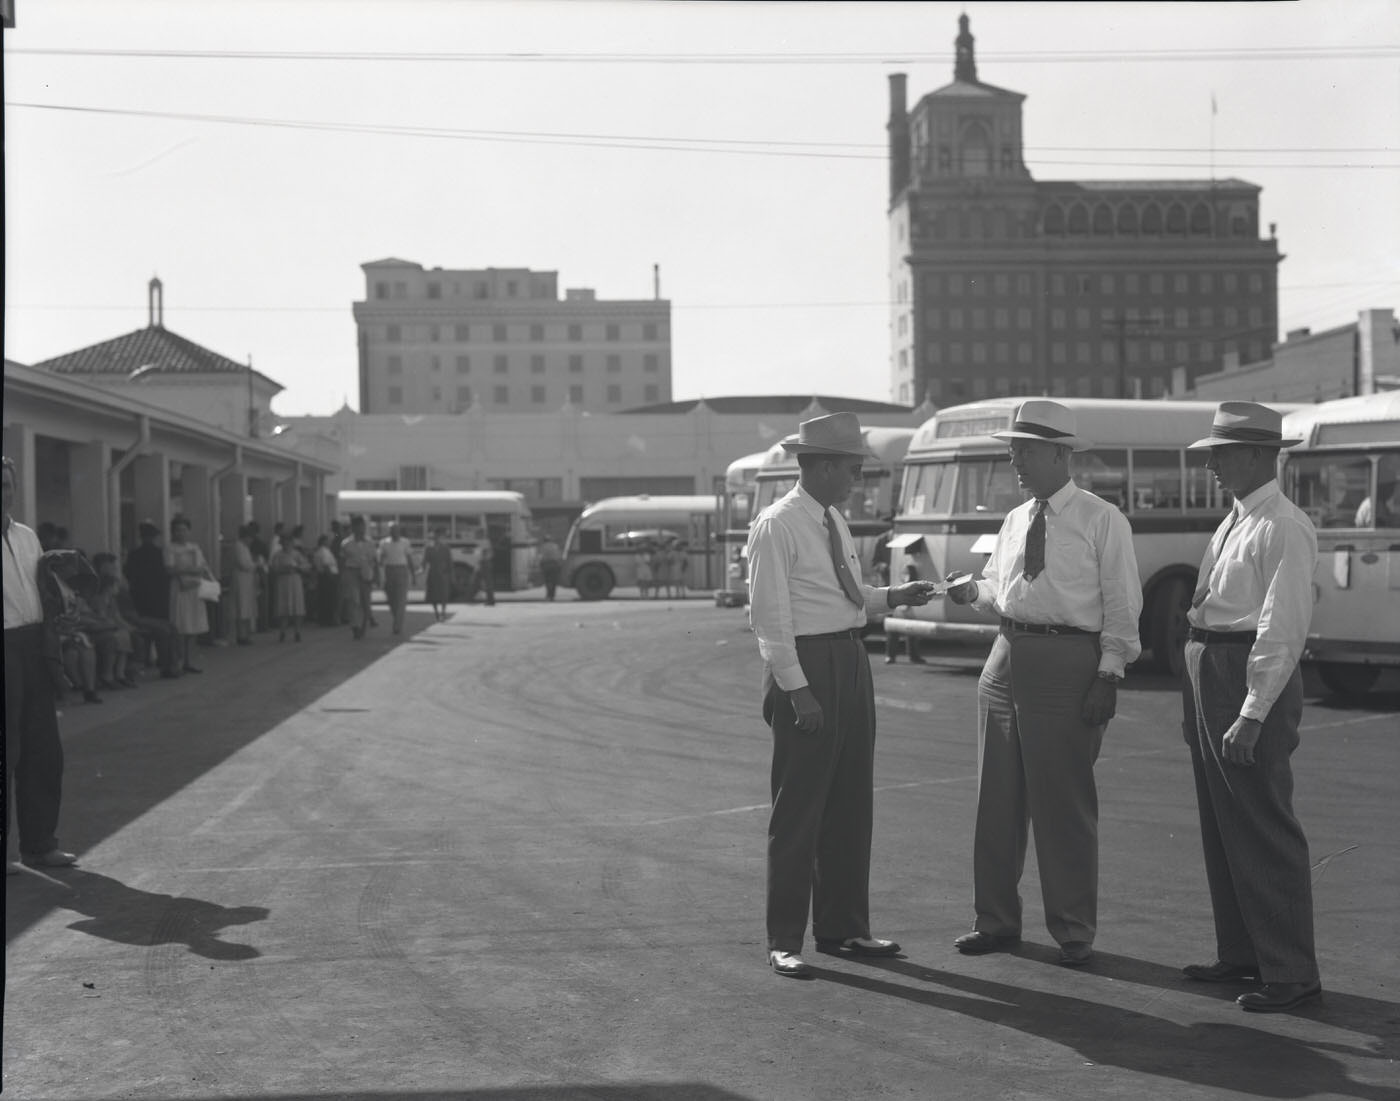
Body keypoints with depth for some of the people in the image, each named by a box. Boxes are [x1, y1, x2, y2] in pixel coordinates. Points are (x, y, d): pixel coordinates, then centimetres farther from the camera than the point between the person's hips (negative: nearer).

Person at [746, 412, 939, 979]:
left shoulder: (835, 522, 13)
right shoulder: (776, 526, -13)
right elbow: (769, 614, -16)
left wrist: (893, 596, 12)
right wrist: (797, 691, -20)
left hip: (851, 662, 9)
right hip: (807, 665, -9)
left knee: (851, 804, 13)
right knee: (798, 808, -3)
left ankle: (844, 928, 24)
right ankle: (784, 941, 6)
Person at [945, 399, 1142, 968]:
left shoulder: (1102, 520, -4)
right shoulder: (1015, 520, 14)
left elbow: (1121, 605, -6)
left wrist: (1109, 675, -12)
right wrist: (973, 591, 0)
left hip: (1068, 663, -6)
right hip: (1008, 655, 6)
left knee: (1064, 802, 0)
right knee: (998, 796, 9)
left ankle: (1073, 932, 12)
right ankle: (996, 920, 22)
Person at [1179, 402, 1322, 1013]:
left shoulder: (1284, 528, -15)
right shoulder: (1233, 522, 14)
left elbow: (1283, 630, -20)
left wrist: (1252, 715, -23)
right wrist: (1198, 704, 15)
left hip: (1254, 678, -10)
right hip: (1208, 675, 10)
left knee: (1264, 830, -5)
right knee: (1220, 825, 15)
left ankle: (1290, 972, 4)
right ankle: (1239, 955, 26)